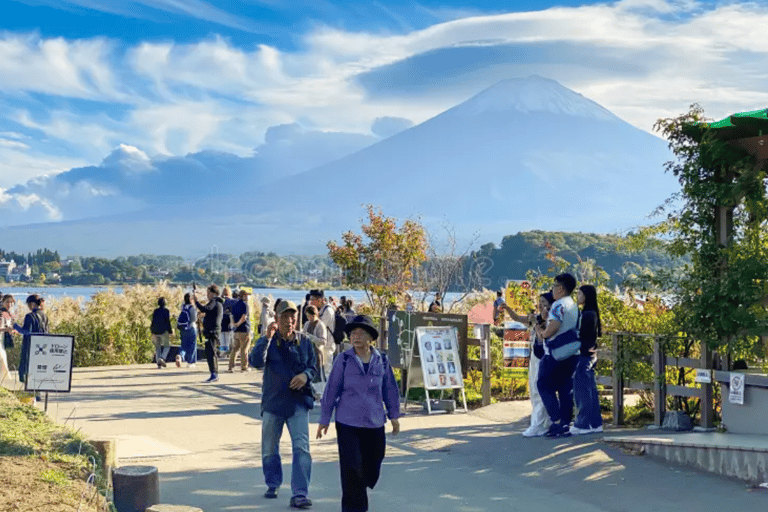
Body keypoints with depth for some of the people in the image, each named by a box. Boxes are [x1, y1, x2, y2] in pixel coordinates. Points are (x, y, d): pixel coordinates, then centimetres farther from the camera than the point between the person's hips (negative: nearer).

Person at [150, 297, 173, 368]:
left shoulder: (155, 311, 9)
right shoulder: (166, 310, -5)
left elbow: (153, 321, 10)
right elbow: (168, 322, -9)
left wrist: (152, 332, 15)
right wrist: (170, 331, -5)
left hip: (156, 331, 4)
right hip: (164, 331, -4)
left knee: (157, 347, 7)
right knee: (167, 346, 6)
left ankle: (158, 363, 2)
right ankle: (162, 358, -18)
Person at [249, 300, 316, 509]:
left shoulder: (304, 341, 3)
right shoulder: (268, 341, -4)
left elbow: (313, 367, 11)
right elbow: (256, 362, -22)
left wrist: (305, 375, -12)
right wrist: (267, 338, -32)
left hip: (298, 402, 0)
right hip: (273, 402, 0)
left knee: (301, 447, -12)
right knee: (269, 449, 14)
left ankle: (299, 494, -10)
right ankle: (273, 484, 38)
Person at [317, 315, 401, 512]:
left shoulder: (382, 361, 4)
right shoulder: (343, 360, -3)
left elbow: (390, 389, 12)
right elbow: (331, 390, 0)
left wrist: (394, 415, 15)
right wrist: (324, 419, 1)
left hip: (374, 424, 3)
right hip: (348, 423, -3)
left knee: (372, 469, 10)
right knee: (352, 468, -7)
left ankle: (358, 494, 38)